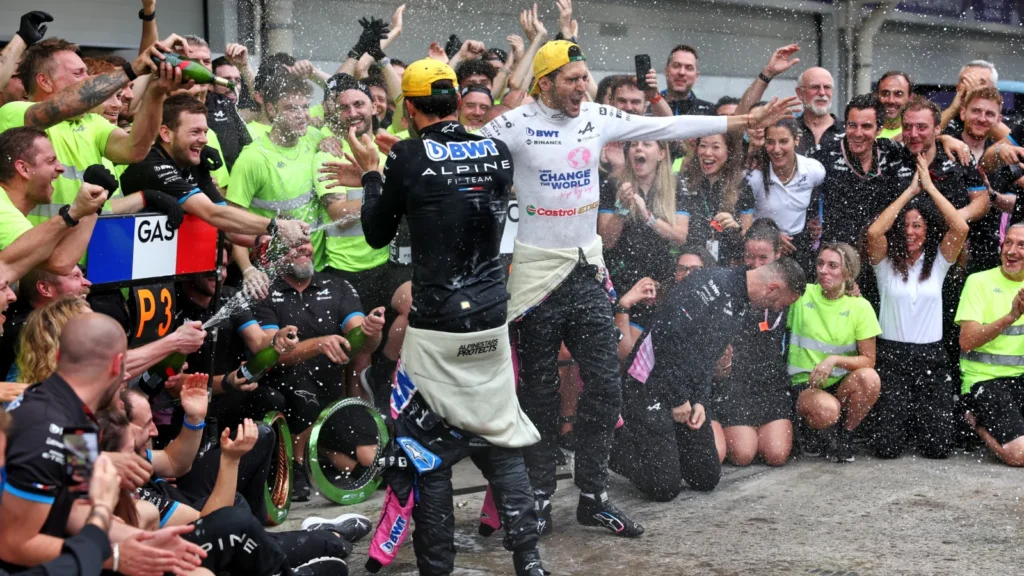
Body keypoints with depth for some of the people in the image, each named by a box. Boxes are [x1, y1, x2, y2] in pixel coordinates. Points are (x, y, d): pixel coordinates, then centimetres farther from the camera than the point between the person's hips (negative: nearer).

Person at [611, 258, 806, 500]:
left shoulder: (743, 307, 10)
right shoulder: (712, 283, -21)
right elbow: (668, 335, -26)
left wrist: (700, 401, -1)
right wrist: (678, 398, -19)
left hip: (686, 392, 9)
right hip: (649, 386, -9)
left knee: (707, 480, 9)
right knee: (664, 488, -11)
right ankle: (615, 441, 11)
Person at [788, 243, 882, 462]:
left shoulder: (859, 307, -2)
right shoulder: (802, 295, -1)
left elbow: (868, 360, -5)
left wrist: (834, 359, -20)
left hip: (842, 383, 2)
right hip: (804, 384, -2)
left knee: (869, 378, -32)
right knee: (826, 410, -36)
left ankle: (845, 435, -5)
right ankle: (811, 430, 3)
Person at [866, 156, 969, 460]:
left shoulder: (938, 261, 5)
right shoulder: (885, 262, 2)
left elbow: (961, 228, -12)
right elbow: (874, 232, -18)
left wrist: (929, 187, -7)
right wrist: (910, 191, -11)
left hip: (930, 356, 1)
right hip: (892, 355, -1)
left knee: (938, 446, -8)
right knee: (887, 446, -10)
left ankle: (922, 417, 25)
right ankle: (898, 417, 24)